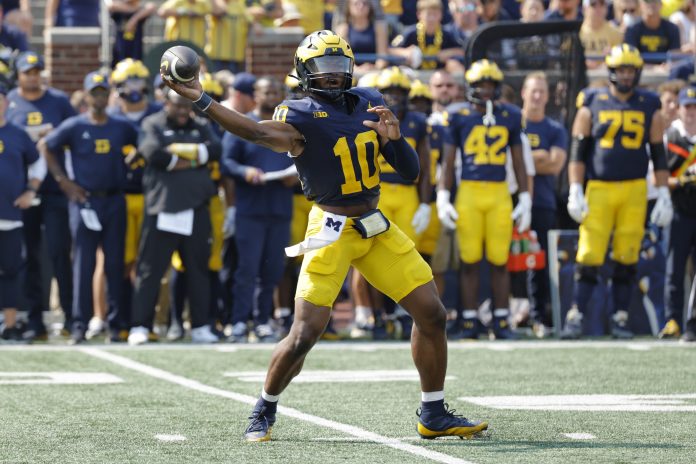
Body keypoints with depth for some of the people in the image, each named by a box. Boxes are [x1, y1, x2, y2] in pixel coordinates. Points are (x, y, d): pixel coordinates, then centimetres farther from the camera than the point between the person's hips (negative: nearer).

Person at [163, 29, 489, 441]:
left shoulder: (369, 103, 7)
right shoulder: (303, 116, -12)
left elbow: (410, 170, 10)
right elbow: (260, 132, -35)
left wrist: (394, 137, -12)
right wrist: (200, 100, -49)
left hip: (376, 228, 6)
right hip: (332, 232, -6)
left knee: (432, 314, 5)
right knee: (305, 334, -10)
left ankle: (434, 415, 19)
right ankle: (264, 412, 14)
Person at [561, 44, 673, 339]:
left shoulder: (649, 108, 8)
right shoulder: (592, 104, 4)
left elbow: (658, 155, 11)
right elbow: (578, 151, 3)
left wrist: (664, 196, 6)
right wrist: (575, 192, -5)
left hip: (634, 191, 2)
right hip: (598, 189, -2)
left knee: (626, 259, 4)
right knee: (589, 257, -6)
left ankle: (620, 319, 11)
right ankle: (576, 318, -2)